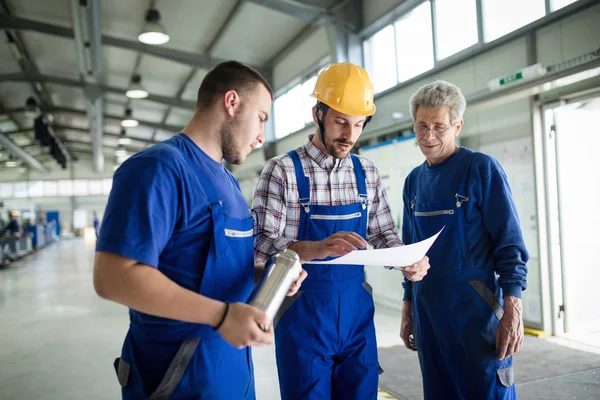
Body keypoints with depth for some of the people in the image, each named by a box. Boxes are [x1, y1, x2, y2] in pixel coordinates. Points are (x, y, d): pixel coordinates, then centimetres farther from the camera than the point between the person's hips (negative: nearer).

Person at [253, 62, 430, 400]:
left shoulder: (367, 173, 6)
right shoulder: (283, 171, -9)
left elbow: (384, 233, 10)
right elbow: (261, 243, -15)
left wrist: (408, 261, -10)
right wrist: (317, 249, -32)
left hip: (357, 311, 4)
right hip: (303, 312, -4)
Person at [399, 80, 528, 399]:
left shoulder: (482, 169, -7)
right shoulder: (413, 181, 8)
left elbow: (509, 244, -10)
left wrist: (512, 311, -15)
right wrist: (408, 307, 14)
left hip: (476, 309, -5)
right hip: (427, 313, 5)